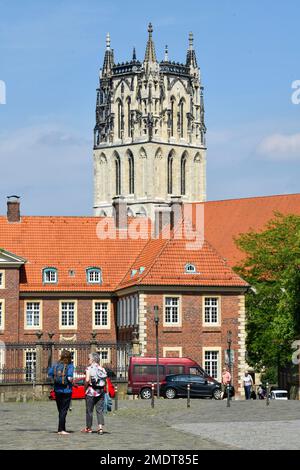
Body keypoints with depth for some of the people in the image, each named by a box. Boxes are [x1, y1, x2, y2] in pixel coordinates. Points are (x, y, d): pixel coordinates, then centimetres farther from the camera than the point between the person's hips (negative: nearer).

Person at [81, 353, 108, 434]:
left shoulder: (89, 368, -8)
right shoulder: (102, 369, 6)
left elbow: (87, 380, -18)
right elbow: (106, 381, 4)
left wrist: (85, 387, -3)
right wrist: (103, 389, 11)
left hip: (91, 392, -4)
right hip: (101, 392, 4)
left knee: (89, 410, 6)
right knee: (100, 410, 6)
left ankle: (88, 428, 14)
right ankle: (100, 427, -5)